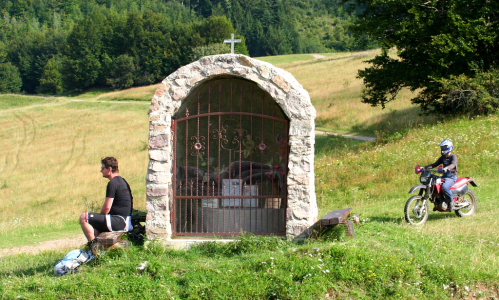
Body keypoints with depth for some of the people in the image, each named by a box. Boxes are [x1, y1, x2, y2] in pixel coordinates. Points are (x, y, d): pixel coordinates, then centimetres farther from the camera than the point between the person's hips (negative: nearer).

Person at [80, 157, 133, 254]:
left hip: (118, 222, -10)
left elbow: (107, 207, -17)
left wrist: (100, 216, 3)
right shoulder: (121, 181, 18)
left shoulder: (113, 183, -14)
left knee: (84, 218, -10)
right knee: (94, 222, 30)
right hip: (125, 221, 10)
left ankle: (93, 245, -10)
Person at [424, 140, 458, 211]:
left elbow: (453, 164, -27)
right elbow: (434, 164, 16)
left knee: (444, 187, -36)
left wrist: (446, 168, -48)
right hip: (444, 176, 8)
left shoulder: (453, 156, -7)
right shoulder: (443, 157, 17)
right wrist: (425, 167, 2)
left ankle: (451, 202, -17)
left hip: (452, 177, -8)